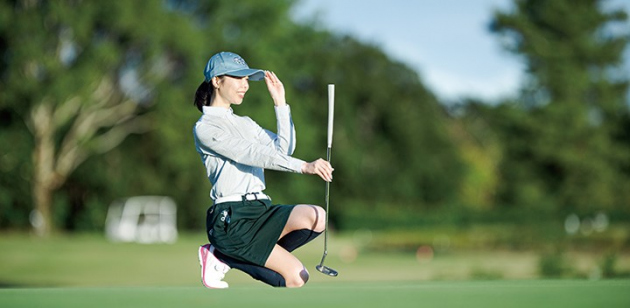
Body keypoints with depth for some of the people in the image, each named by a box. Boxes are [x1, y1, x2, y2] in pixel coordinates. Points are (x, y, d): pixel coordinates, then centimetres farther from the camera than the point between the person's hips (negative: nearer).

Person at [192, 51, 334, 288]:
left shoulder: (245, 124, 24)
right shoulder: (205, 128, -4)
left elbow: (283, 149, 10)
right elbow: (252, 154, -17)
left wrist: (280, 103, 8)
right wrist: (304, 167, -27)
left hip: (261, 211, 8)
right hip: (232, 220, -8)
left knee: (317, 217, -22)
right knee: (296, 277, -23)